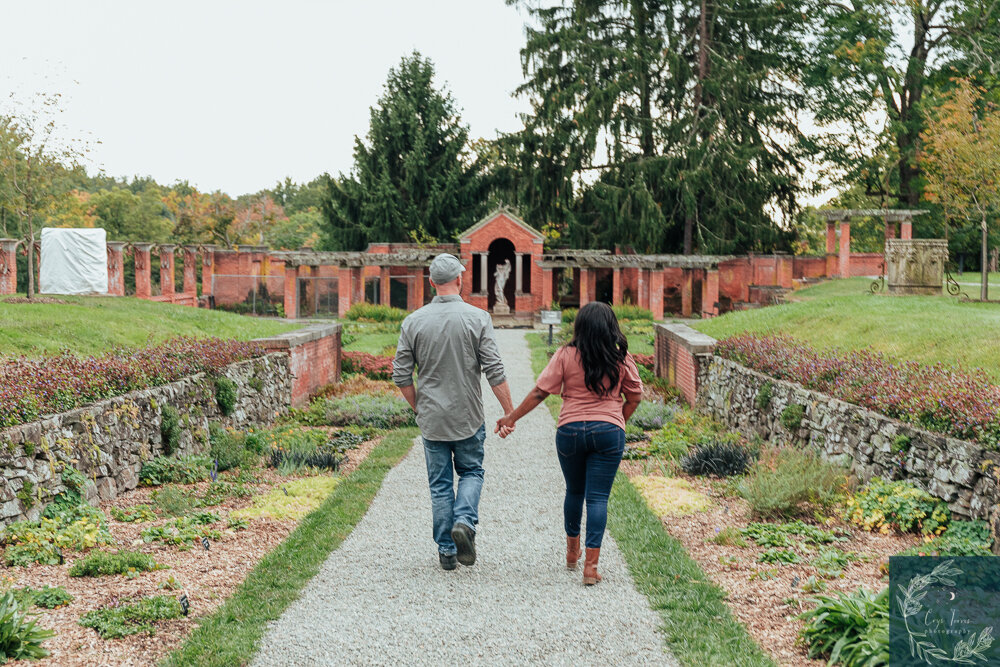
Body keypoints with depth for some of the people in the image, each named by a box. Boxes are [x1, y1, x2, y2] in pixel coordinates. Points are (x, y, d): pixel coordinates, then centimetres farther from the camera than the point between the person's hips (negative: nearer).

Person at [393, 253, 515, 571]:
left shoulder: (413, 322, -3)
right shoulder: (477, 318, -8)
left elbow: (401, 375, 0)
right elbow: (494, 371, -10)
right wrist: (510, 412, -3)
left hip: (431, 419, 1)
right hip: (468, 418, -1)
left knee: (440, 484, 11)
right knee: (471, 472, 18)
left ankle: (446, 550, 12)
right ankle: (464, 521, -8)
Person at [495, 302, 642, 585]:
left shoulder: (566, 355, -5)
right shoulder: (621, 358, -1)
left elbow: (540, 392, -6)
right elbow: (634, 397, 6)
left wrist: (511, 418, 2)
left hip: (570, 431, 1)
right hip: (608, 433, -1)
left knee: (574, 492, 20)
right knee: (598, 497, 0)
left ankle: (572, 550, 36)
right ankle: (591, 564, -7)